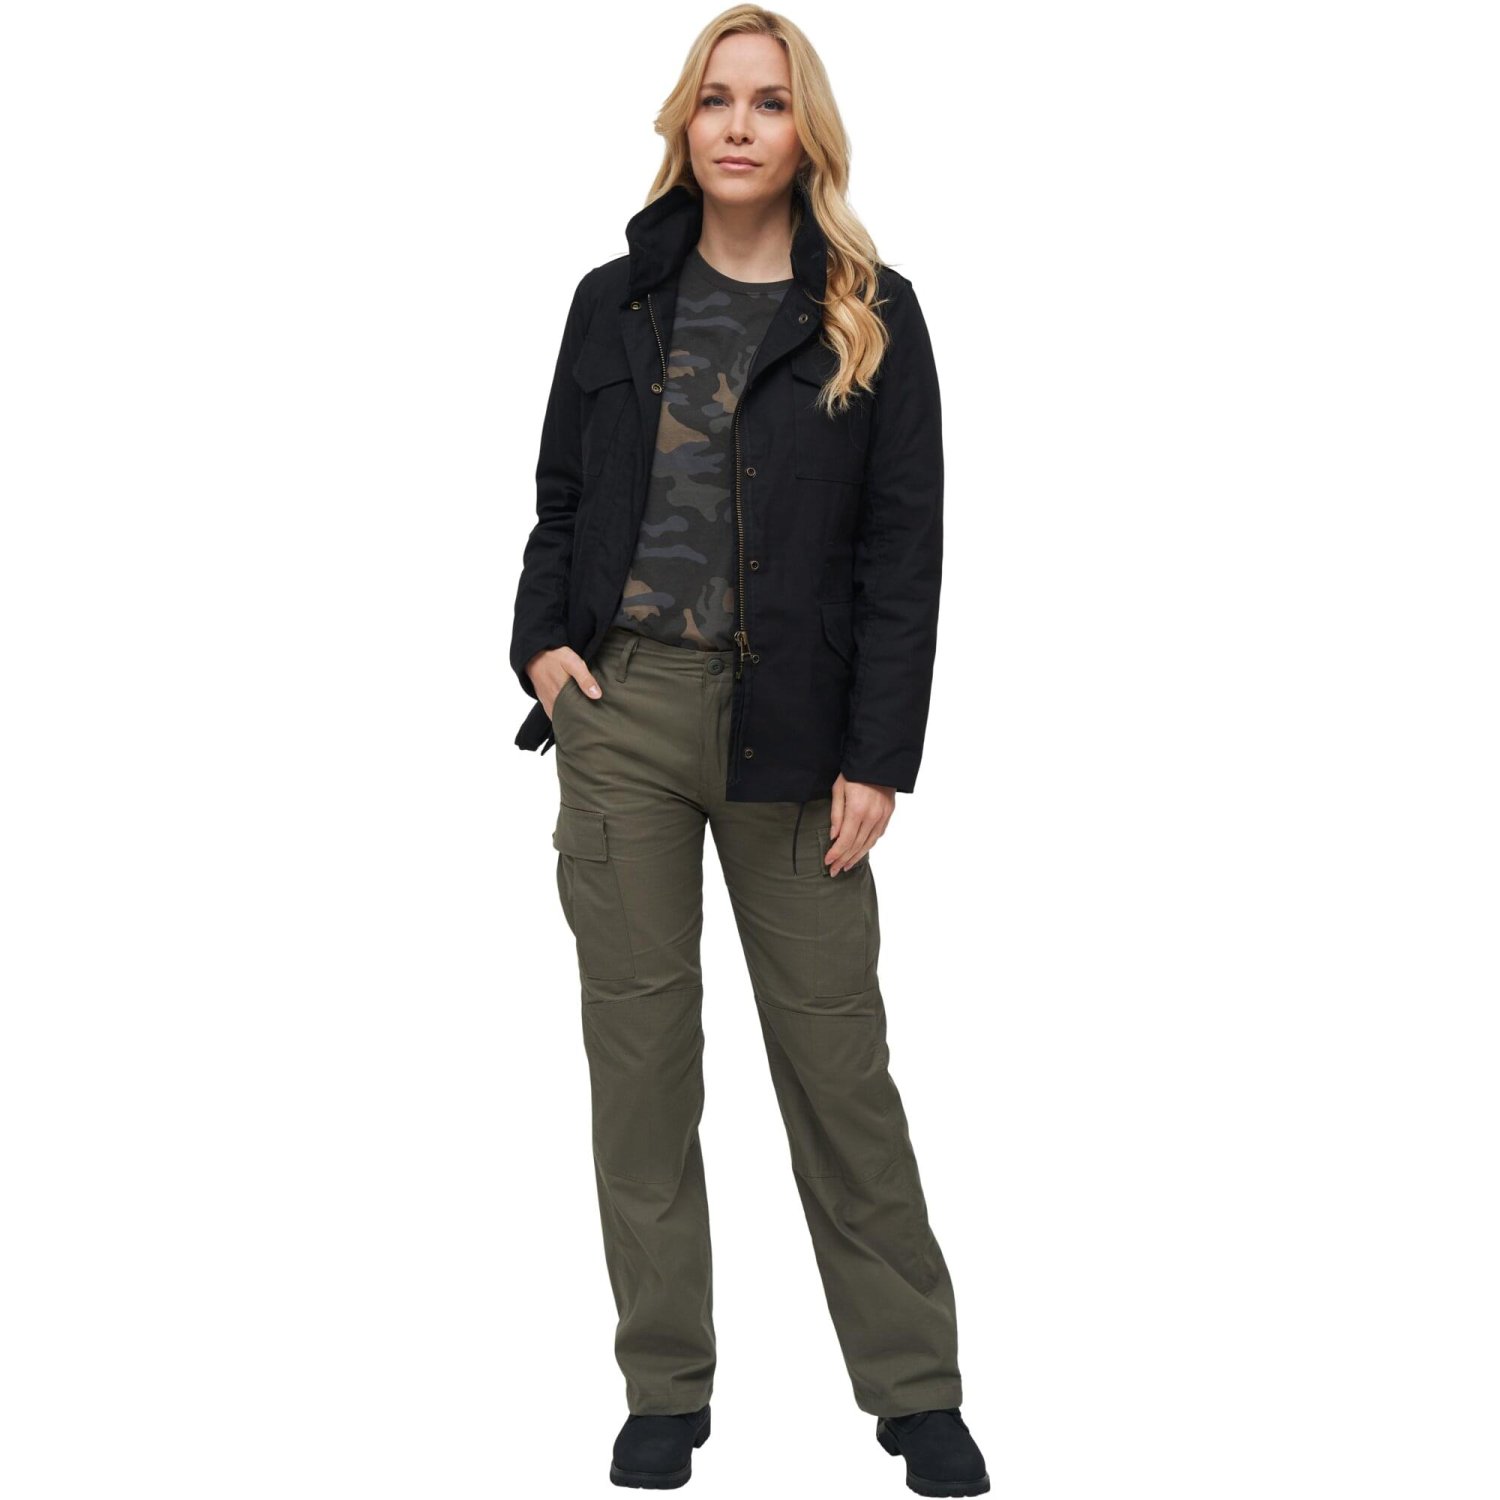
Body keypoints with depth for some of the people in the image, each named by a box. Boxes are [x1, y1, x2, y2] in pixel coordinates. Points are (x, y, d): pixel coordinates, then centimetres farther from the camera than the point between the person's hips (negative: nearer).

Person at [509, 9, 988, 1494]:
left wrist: (878, 756, -8)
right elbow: (559, 496, 16)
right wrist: (540, 640, -2)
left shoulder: (869, 316, 2)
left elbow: (903, 546, -2)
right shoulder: (617, 301, 10)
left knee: (836, 1052, 1)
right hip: (621, 712, 2)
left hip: (788, 729, -2)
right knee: (638, 1042, 4)